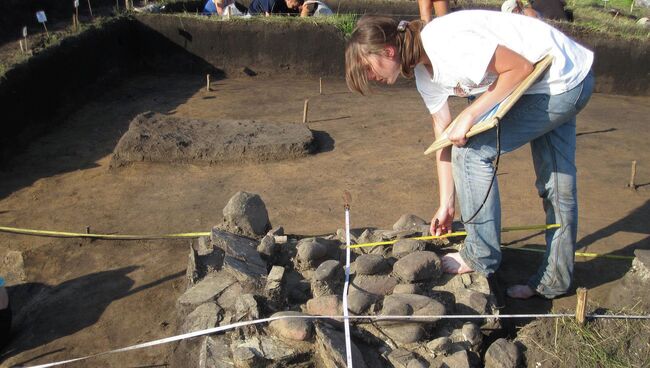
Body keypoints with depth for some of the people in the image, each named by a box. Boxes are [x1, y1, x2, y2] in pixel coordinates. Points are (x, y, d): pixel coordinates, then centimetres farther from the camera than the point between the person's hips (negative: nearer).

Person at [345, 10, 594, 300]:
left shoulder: (445, 43, -28)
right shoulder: (424, 72, 3)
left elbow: (521, 68, -25)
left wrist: (469, 115, -22)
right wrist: (446, 204, 8)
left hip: (564, 79, -10)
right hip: (562, 87, 10)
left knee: (471, 151, -11)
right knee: (558, 188, 16)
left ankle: (481, 257, 4)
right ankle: (554, 280, 32)